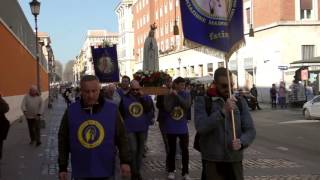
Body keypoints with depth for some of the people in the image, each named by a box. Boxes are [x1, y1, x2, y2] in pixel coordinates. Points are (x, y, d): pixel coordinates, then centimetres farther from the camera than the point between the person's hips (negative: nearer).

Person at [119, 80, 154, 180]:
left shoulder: (146, 98, 2)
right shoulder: (125, 98, -2)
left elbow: (150, 110, -14)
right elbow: (121, 114, 4)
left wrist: (143, 98, -19)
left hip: (142, 128, 2)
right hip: (130, 129, -2)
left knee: (140, 151, 11)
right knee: (133, 150, -11)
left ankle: (138, 171, 24)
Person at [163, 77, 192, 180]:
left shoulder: (186, 95, 0)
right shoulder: (168, 95, -3)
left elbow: (187, 105, -18)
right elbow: (167, 109, -17)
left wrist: (177, 95, -18)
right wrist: (172, 95, -17)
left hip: (183, 127, 1)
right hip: (171, 127, -1)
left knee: (185, 150, 1)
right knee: (172, 150, 10)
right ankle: (171, 171, 22)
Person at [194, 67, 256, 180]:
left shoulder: (240, 102, 5)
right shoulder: (202, 101, -3)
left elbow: (250, 130, 1)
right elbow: (201, 127, -16)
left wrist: (241, 142, -19)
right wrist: (223, 111, -26)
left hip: (235, 161, 3)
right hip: (212, 162, -2)